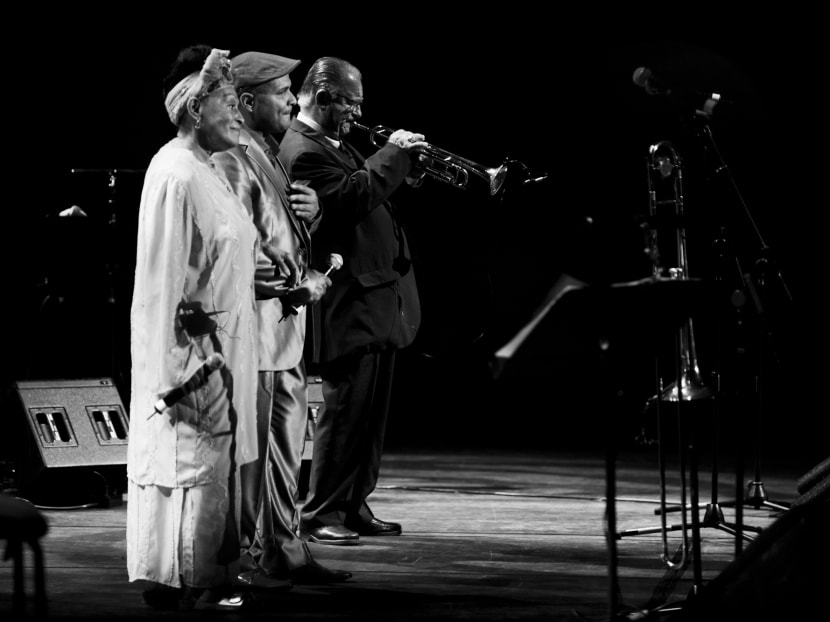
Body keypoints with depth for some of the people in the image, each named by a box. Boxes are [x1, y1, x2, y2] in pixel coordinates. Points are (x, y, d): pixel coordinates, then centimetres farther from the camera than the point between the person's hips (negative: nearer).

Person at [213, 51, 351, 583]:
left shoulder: (270, 157, 17)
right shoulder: (234, 163, -14)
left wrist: (312, 211, 4)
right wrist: (301, 285, -16)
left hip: (288, 328, 10)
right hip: (256, 325, -10)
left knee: (288, 448, 15)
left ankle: (284, 549, 22)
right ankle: (244, 556, 3)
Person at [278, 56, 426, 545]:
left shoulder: (337, 145, 18)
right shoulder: (302, 149, -13)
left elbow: (370, 199, 23)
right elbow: (351, 197, -25)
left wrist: (404, 174, 7)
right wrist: (392, 155, -16)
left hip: (381, 296, 10)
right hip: (350, 302, -10)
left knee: (372, 412, 12)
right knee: (346, 408, -8)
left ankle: (354, 506, 19)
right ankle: (322, 514, -2)